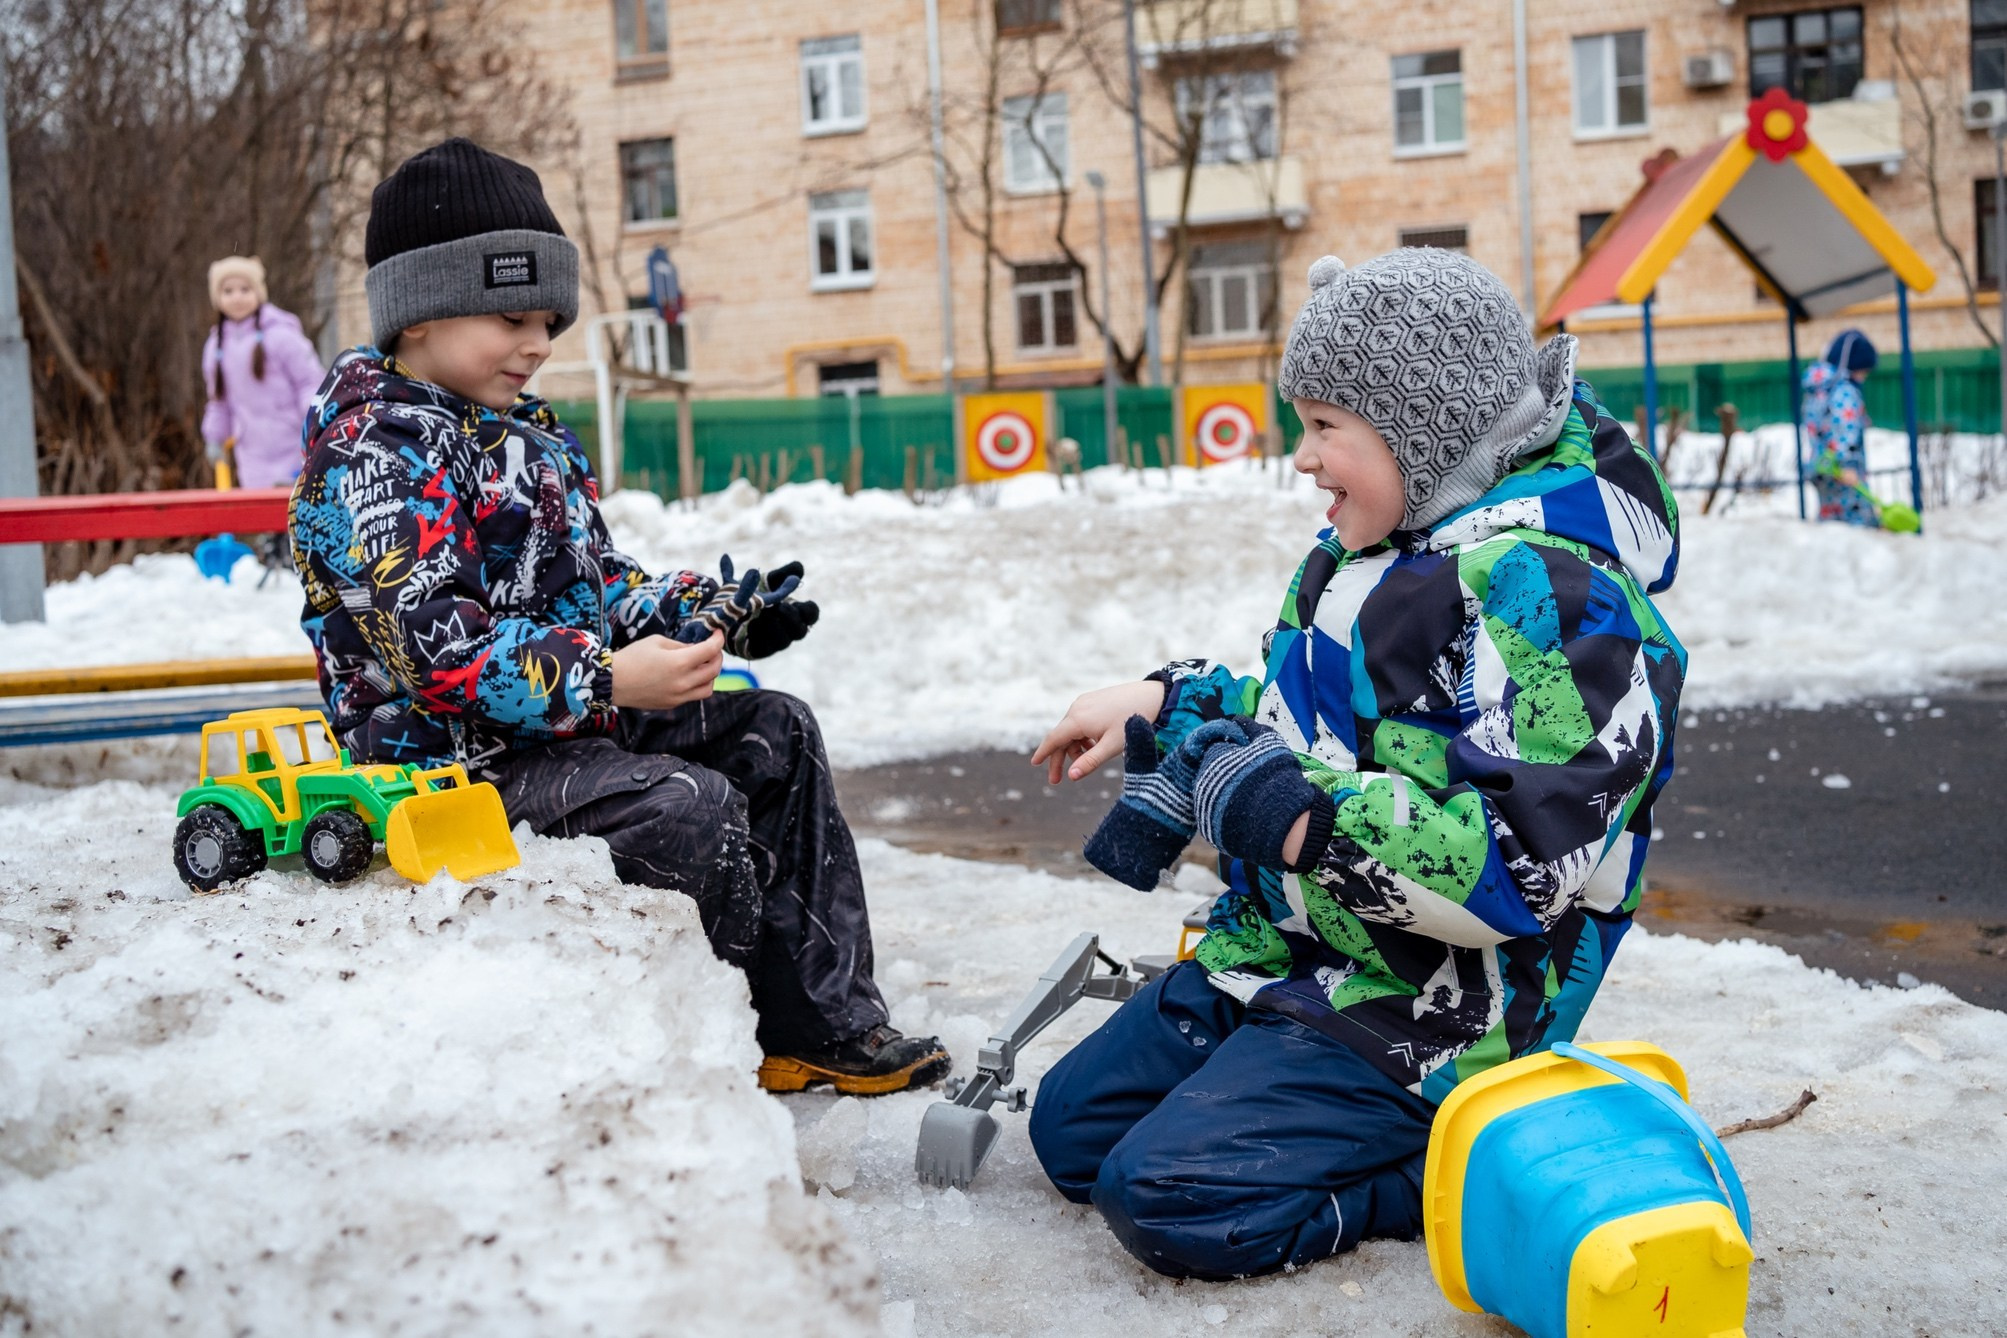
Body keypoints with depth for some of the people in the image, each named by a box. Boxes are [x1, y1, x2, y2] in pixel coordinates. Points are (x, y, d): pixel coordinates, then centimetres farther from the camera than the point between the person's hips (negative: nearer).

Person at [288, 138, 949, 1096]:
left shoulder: (529, 434, 16)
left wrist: (717, 612, 3)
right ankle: (741, 1039, -5)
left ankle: (827, 1020, 9)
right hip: (460, 754, -10)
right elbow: (434, 648, -26)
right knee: (686, 804, -27)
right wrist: (607, 681, -30)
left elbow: (600, 584, 21)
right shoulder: (374, 452, -16)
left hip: (570, 715, 10)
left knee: (773, 735, 9)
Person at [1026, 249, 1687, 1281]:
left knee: (1167, 1196, -21)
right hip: (1275, 955, 10)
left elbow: (1530, 862, -31)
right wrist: (1166, 705, 18)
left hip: (1419, 1010, -10)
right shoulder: (1376, 547, 9)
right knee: (1070, 1127, 12)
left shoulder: (1544, 590, -23)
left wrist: (1303, 822, -33)